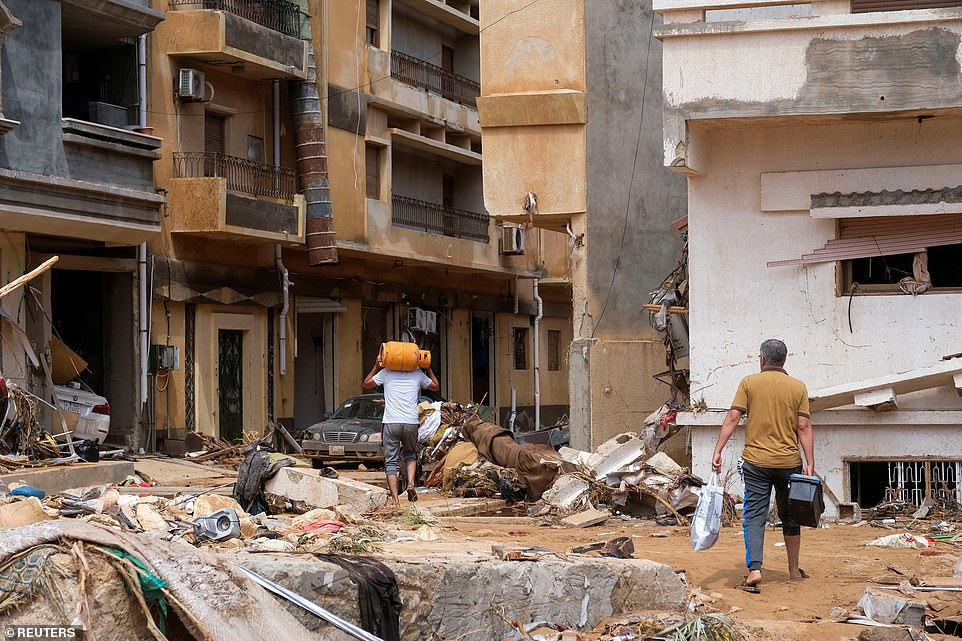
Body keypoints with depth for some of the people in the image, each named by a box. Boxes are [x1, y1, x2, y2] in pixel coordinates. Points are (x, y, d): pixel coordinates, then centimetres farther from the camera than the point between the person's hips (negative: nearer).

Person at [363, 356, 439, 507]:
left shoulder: (386, 373, 6)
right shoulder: (418, 374, 10)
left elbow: (366, 384, 21)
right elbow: (436, 387, 26)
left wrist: (376, 366, 23)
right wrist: (428, 368, 29)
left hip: (391, 423, -1)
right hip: (411, 423, 1)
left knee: (391, 462, 4)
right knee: (411, 455, 24)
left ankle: (395, 498, -6)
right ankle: (411, 483, -1)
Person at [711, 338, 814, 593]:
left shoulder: (749, 383, 0)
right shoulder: (798, 387, 3)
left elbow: (732, 418, -7)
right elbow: (804, 428, -1)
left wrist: (718, 451, -6)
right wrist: (810, 464, -1)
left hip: (756, 462, -2)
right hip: (789, 462, 2)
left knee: (754, 517, -1)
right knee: (790, 517, 17)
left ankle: (754, 570, -17)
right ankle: (794, 569, 28)